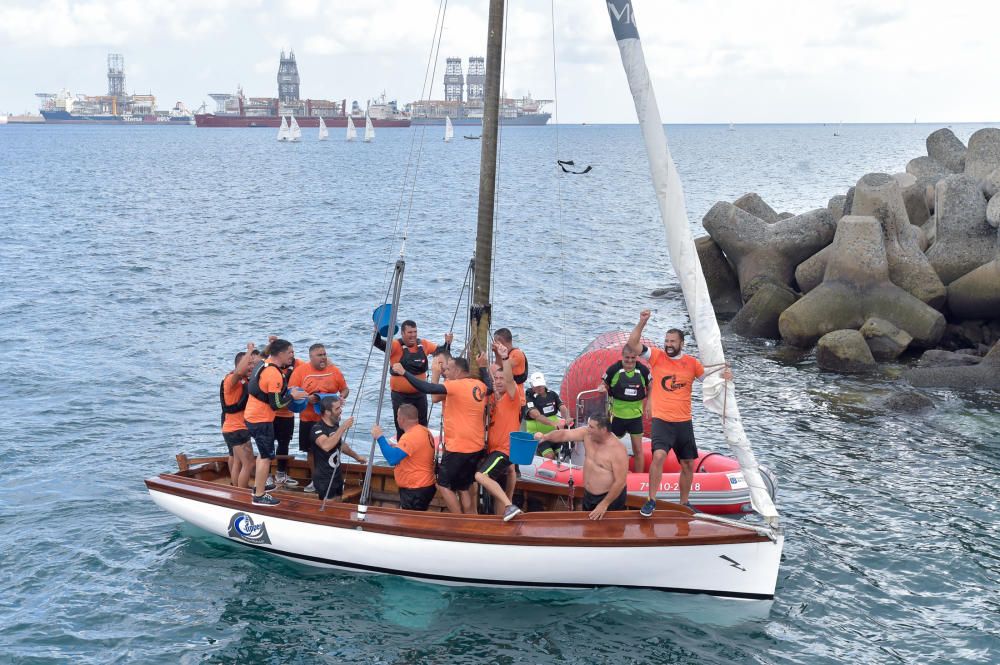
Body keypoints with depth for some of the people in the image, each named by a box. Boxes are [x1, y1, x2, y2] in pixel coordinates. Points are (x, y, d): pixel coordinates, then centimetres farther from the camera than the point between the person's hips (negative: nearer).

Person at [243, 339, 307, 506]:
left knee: (263, 453, 24)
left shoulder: (263, 365, 8)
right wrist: (292, 396, -9)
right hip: (262, 420, -10)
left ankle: (257, 487, 34)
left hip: (252, 416, 10)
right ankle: (259, 496, 1)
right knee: (266, 456, -3)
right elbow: (276, 404, -22)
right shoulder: (274, 374, -22)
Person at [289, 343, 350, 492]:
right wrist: (307, 398, -22)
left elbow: (345, 389, 10)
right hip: (308, 419, 0)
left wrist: (342, 397, -12)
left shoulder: (334, 370, 0)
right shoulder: (300, 370, -5)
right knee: (311, 450, 9)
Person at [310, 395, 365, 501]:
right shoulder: (317, 428, -20)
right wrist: (343, 427, -36)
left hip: (337, 476, 8)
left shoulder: (335, 425, 5)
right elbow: (326, 446, -41)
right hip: (324, 480, -8)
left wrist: (357, 456, 31)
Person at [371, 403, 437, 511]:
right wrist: (395, 448, 12)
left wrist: (379, 437, -22)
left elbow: (392, 459, -31)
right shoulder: (425, 431, 10)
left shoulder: (411, 436, -22)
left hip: (415, 491, -10)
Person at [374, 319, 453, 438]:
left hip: (419, 394, 4)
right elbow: (377, 343, -31)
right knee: (402, 428, 4)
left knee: (422, 426, 17)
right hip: (400, 395, -4)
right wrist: (377, 330, -50)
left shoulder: (423, 344, -2)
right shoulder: (396, 346, -16)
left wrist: (447, 343, -9)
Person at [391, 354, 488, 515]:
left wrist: (404, 373, -20)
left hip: (458, 447, -8)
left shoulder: (456, 386, -17)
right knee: (464, 488, 17)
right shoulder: (480, 385, 6)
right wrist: (482, 367, 37)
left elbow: (428, 388, -25)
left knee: (444, 485, 4)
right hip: (476, 446, 8)